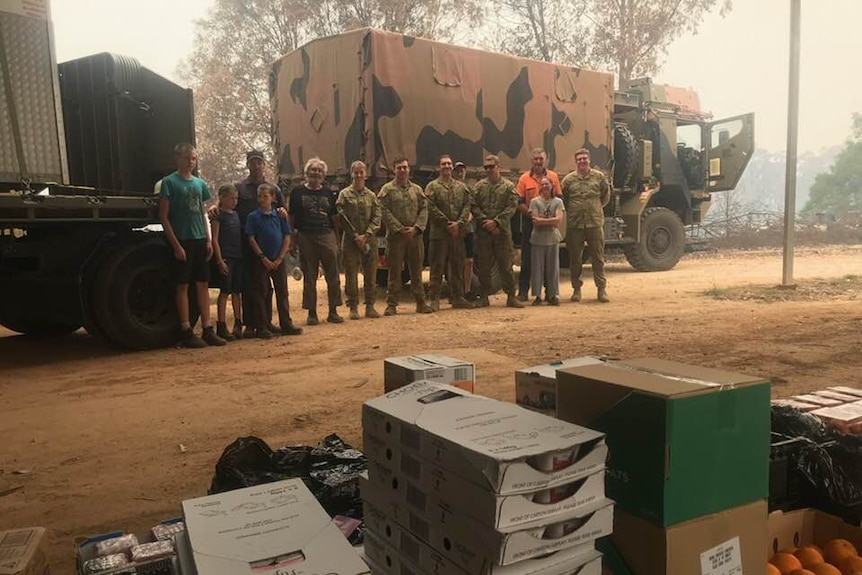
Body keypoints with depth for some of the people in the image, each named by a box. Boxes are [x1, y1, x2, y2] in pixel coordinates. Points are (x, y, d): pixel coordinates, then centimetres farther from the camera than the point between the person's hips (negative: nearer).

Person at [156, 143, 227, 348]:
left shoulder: (200, 183, 14)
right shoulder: (169, 182, -3)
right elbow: (164, 217, -7)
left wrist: (209, 240, 7)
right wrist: (176, 245, -13)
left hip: (200, 240, 6)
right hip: (182, 240, -5)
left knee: (203, 284, 6)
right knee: (183, 286, -1)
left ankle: (207, 330, 10)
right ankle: (186, 332, 4)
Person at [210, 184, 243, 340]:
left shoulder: (236, 214, 14)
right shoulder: (218, 216, -5)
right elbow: (215, 240, -9)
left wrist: (243, 255, 10)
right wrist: (219, 260, -16)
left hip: (238, 257, 6)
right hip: (225, 258, -6)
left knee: (237, 292, 10)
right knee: (225, 292, -5)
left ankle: (238, 324, 18)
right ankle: (221, 326, -2)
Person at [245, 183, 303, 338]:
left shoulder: (279, 215, 5)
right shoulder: (253, 217, -1)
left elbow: (287, 237, 4)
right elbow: (251, 239, -5)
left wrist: (280, 258, -6)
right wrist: (264, 258, -11)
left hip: (278, 261, 2)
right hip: (261, 261, -2)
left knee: (282, 293, 7)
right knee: (261, 294, 1)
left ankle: (286, 325, 14)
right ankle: (261, 327, 7)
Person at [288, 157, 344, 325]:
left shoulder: (328, 193, 13)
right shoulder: (297, 192, 7)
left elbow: (334, 217, 14)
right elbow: (291, 217, 6)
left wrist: (337, 239, 8)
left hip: (327, 236, 2)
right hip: (305, 237, -2)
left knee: (333, 276, -2)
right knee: (309, 278, 4)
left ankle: (333, 311, 7)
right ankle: (312, 313, 12)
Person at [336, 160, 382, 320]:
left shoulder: (372, 195, 10)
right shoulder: (345, 194, 2)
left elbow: (377, 218, 3)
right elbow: (342, 218, -5)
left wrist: (366, 235, -10)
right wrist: (355, 235, -12)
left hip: (369, 240, 3)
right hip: (350, 240, -3)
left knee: (370, 275, 5)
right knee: (351, 275, -1)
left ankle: (370, 306, 13)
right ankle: (353, 307, 7)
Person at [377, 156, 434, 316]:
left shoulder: (417, 189, 13)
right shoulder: (387, 189, 2)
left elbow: (424, 209, 6)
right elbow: (385, 212, -6)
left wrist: (416, 228, -9)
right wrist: (400, 229, -13)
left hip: (415, 236, 3)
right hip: (395, 237, -3)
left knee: (416, 270, 9)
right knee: (394, 271, 1)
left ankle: (421, 303, 15)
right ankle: (392, 304, 6)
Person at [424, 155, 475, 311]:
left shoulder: (461, 186, 14)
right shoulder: (432, 186, 1)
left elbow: (467, 206, 5)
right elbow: (431, 208, -9)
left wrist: (459, 223, -10)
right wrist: (447, 224, -13)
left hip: (458, 233, 4)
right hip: (439, 233, -4)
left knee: (458, 266, 9)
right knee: (437, 267, -2)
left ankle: (458, 298, 17)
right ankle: (434, 299, 3)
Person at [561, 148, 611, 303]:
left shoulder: (599, 177, 4)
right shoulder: (568, 179, 2)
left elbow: (606, 197, 15)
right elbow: (563, 200, 10)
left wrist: (596, 209, 12)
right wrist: (573, 212, 8)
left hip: (595, 223, 0)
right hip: (574, 225, 0)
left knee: (598, 258, 4)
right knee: (575, 258, 6)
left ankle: (602, 289, 11)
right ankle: (576, 289, 18)